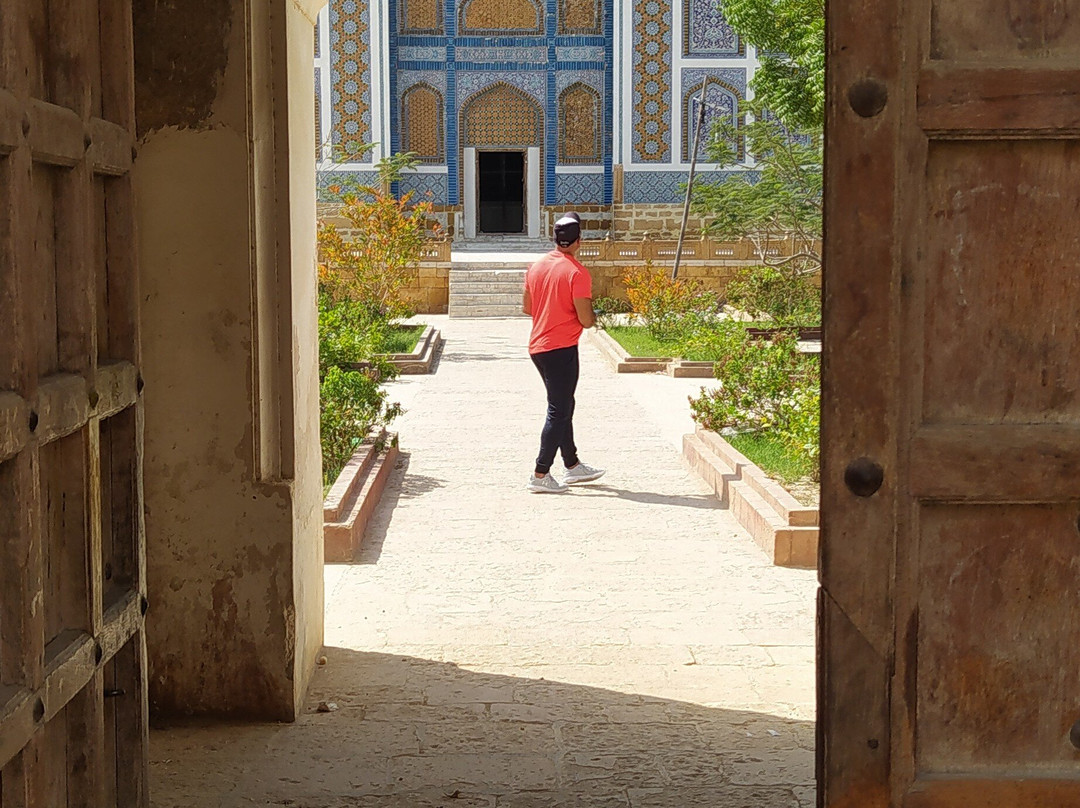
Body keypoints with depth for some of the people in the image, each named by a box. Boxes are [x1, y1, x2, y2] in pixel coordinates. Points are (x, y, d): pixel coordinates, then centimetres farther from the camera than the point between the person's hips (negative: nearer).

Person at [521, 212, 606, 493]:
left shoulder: (537, 267, 6)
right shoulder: (577, 273, -16)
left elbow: (526, 307, 15)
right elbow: (586, 320, -17)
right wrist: (592, 317, 4)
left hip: (538, 346, 8)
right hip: (562, 349, -8)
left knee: (563, 406, 19)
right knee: (559, 411, -2)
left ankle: (573, 465, 28)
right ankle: (541, 475, -3)